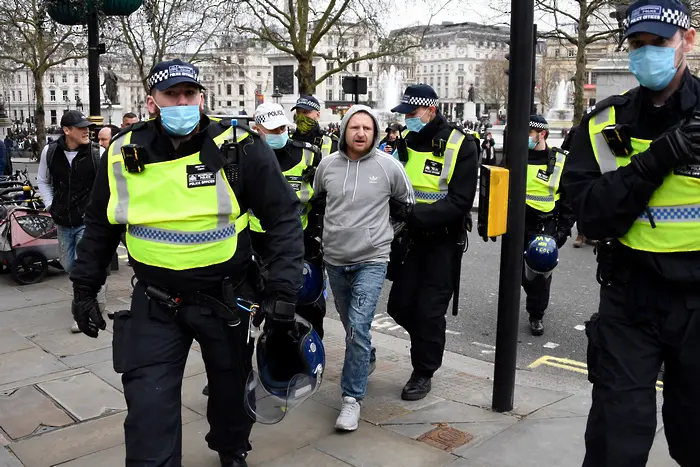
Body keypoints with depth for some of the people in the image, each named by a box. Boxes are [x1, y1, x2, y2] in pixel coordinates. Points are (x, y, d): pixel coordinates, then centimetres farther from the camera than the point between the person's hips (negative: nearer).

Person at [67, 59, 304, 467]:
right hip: (155, 303, 1)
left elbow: (284, 218, -10)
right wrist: (85, 289, 10)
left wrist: (283, 291, -16)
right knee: (148, 406, -2)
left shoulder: (239, 148, -13)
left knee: (231, 387, 19)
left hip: (228, 298, -1)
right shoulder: (124, 155, -4)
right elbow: (100, 227, 11)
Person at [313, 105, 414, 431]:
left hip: (371, 260, -4)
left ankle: (352, 397, -4)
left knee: (358, 326, -14)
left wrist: (389, 232, 10)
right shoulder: (327, 165, 0)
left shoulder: (389, 166, -8)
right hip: (335, 259, 4)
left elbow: (408, 204, 8)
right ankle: (366, 359, 48)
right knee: (351, 325, 19)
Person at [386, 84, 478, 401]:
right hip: (411, 237, 5)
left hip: (443, 241, -5)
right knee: (400, 306, 9)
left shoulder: (460, 145, -13)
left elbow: (460, 201, -19)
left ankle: (423, 373, 19)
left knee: (429, 311, 0)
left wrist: (416, 214, -30)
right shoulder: (405, 141, 4)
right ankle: (428, 344, 38)